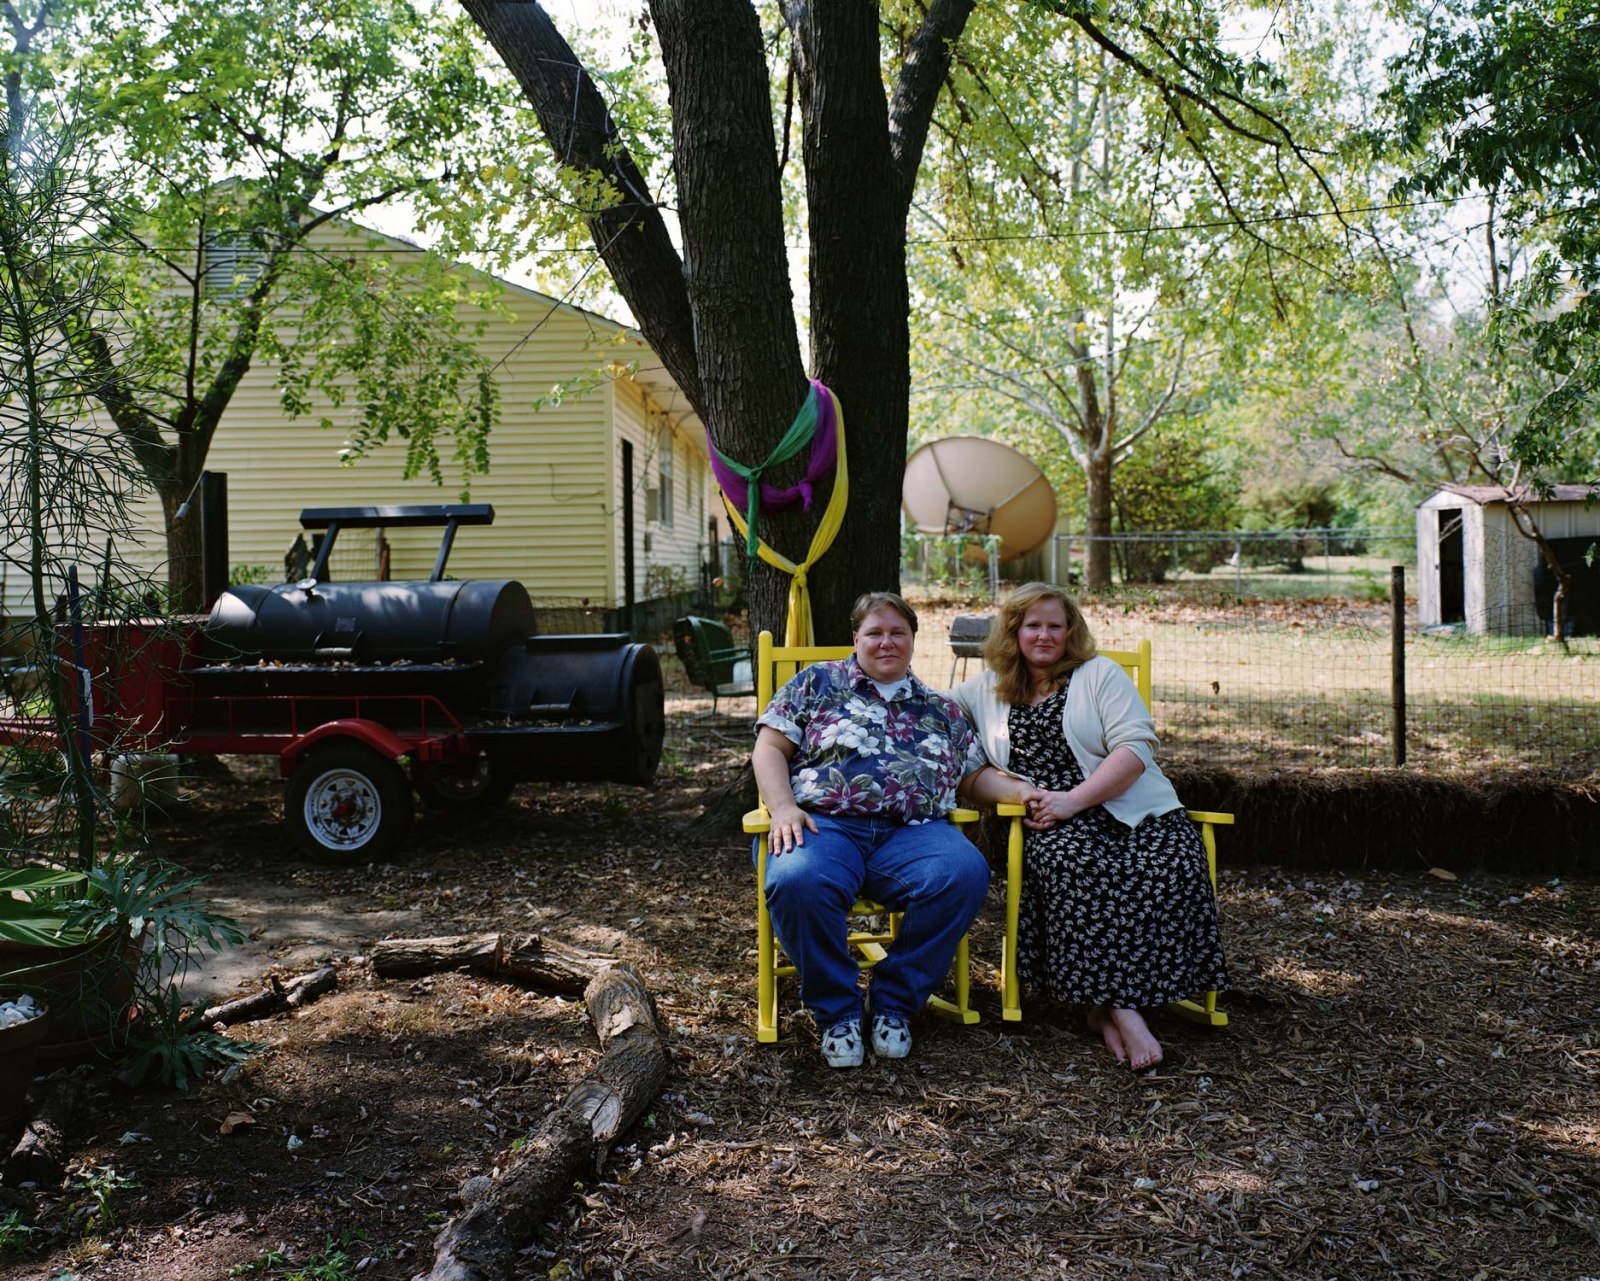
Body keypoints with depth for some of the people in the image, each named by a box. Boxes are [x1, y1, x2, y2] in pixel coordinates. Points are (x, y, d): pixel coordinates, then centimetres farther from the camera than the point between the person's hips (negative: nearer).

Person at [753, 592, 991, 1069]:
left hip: (912, 832, 3)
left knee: (965, 873, -31)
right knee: (796, 882, -38)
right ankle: (836, 1010, -12)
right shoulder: (818, 683, 18)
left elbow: (976, 776, 27)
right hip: (825, 824, -2)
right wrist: (783, 807, -8)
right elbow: (769, 748, 10)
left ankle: (894, 1002, -12)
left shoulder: (941, 710, 27)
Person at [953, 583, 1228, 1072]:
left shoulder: (1100, 674, 11)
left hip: (1140, 814, 1)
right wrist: (1020, 792, -9)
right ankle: (1121, 1009, -31)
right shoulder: (981, 693, 16)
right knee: (1072, 861, -35)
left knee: (1173, 869, -30)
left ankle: (1108, 1004, -22)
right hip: (1056, 828, 0)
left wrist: (1072, 799, -14)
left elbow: (1135, 746, -2)